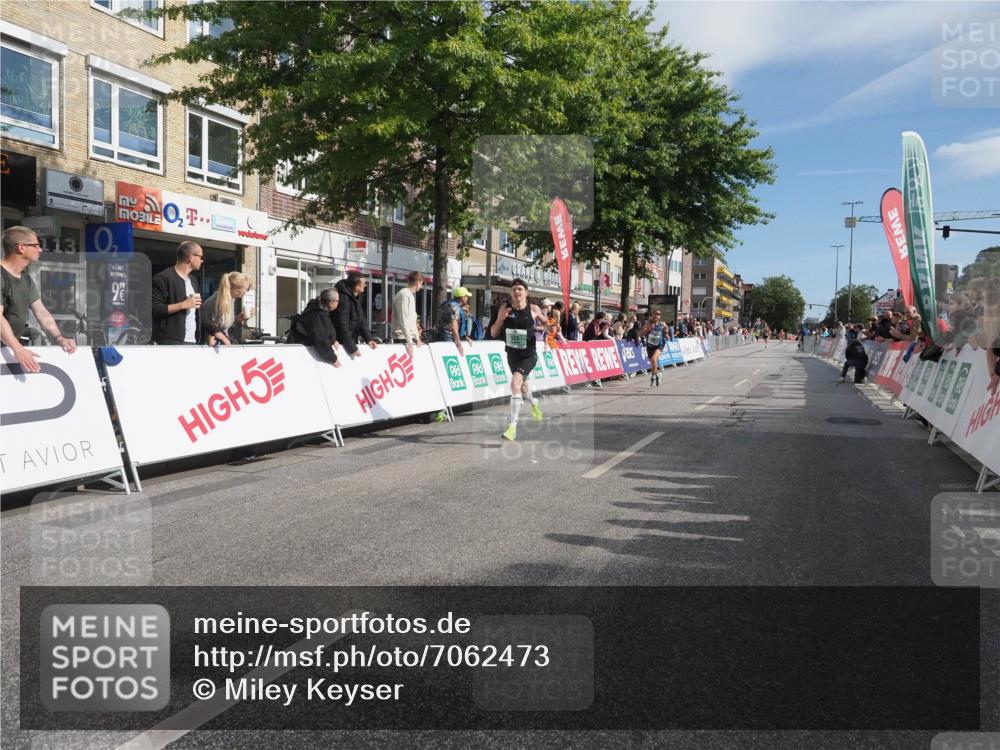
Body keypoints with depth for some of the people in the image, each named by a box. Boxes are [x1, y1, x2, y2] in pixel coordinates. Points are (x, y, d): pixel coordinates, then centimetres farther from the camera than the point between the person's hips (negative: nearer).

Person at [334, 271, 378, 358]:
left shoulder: (356, 297, 7)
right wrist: (352, 349, -26)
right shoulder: (344, 299, -23)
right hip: (342, 345, -9)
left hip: (352, 341, 9)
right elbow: (342, 326, -26)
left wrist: (368, 339, 1)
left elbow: (361, 321, 12)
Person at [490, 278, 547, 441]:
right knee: (522, 385, 25)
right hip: (512, 354, 4)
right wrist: (500, 319, -22)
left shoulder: (533, 310, -10)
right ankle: (534, 405, 61)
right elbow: (493, 334, -5)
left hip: (528, 355, -4)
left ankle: (513, 426, -23)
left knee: (515, 383, -27)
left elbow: (547, 323, 10)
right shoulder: (505, 308, -5)